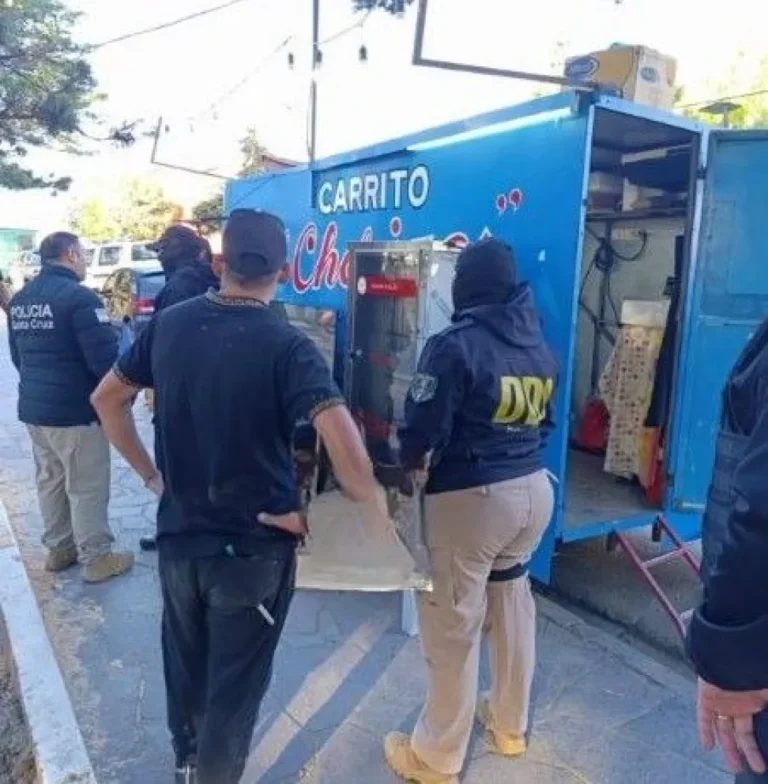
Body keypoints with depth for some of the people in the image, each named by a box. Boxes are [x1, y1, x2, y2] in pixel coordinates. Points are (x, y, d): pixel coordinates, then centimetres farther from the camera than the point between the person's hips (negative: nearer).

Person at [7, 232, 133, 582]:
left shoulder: (20, 299, 9)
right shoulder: (79, 297, -18)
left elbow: (18, 356, 19)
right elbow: (105, 360, -22)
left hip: (33, 407, 8)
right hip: (75, 410, -8)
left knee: (50, 480, 18)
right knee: (87, 487, 2)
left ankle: (59, 548, 31)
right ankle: (96, 558, 13)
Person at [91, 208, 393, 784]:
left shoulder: (170, 324, -2)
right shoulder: (287, 346, -19)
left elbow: (107, 400, 8)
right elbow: (344, 441, -32)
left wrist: (151, 474, 12)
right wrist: (375, 510, -16)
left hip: (178, 534, 6)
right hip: (255, 546, -5)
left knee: (185, 663, 27)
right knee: (234, 682, 15)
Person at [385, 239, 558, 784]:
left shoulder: (456, 346, -17)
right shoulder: (541, 346, 6)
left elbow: (423, 430, -16)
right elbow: (543, 421, 13)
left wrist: (413, 465, 4)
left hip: (471, 497, -7)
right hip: (535, 488, 8)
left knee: (453, 625, 7)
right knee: (513, 604, 24)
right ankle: (510, 725, 43)